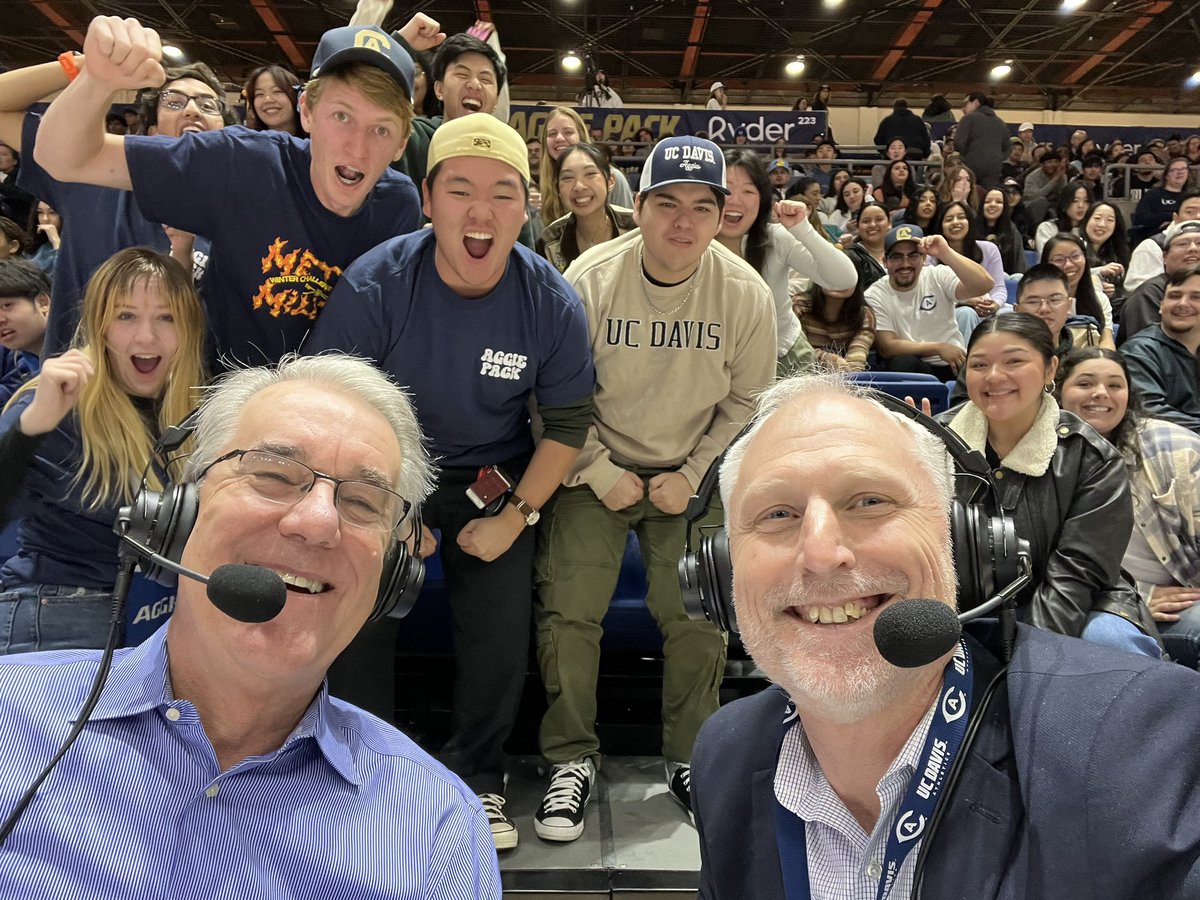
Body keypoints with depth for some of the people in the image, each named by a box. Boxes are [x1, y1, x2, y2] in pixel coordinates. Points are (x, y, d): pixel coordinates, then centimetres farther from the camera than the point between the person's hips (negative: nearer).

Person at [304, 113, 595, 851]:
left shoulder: (553, 305, -18)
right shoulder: (374, 286, -22)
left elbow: (568, 424, -5)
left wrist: (516, 516, -10)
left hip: (495, 477, 1)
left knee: (500, 638, -1)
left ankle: (477, 779, 26)